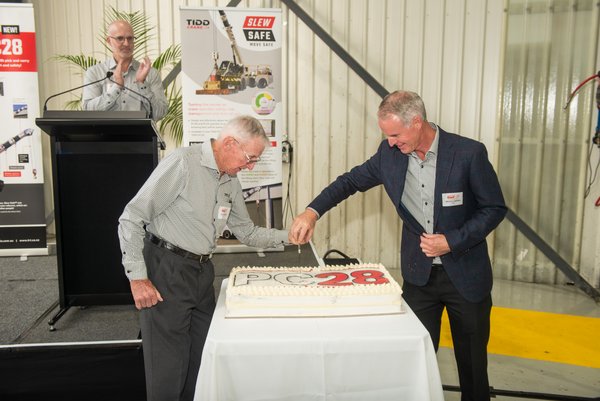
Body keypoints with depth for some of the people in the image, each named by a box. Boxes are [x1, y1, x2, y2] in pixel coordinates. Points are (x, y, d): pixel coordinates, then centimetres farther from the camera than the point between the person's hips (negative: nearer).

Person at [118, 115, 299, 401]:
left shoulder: (230, 181, 9)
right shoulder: (182, 164, -16)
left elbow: (247, 232, 17)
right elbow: (131, 219, -15)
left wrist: (288, 236, 5)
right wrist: (137, 277, -16)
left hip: (202, 272, 7)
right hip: (166, 273, -7)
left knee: (202, 363, 14)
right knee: (169, 367, 1)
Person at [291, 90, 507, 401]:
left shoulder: (469, 153, -17)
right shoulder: (390, 154, -6)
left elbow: (494, 208, -8)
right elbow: (351, 180, 5)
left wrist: (452, 241, -19)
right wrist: (312, 211, -8)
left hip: (466, 274, -2)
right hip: (418, 274, 2)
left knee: (473, 361, 15)